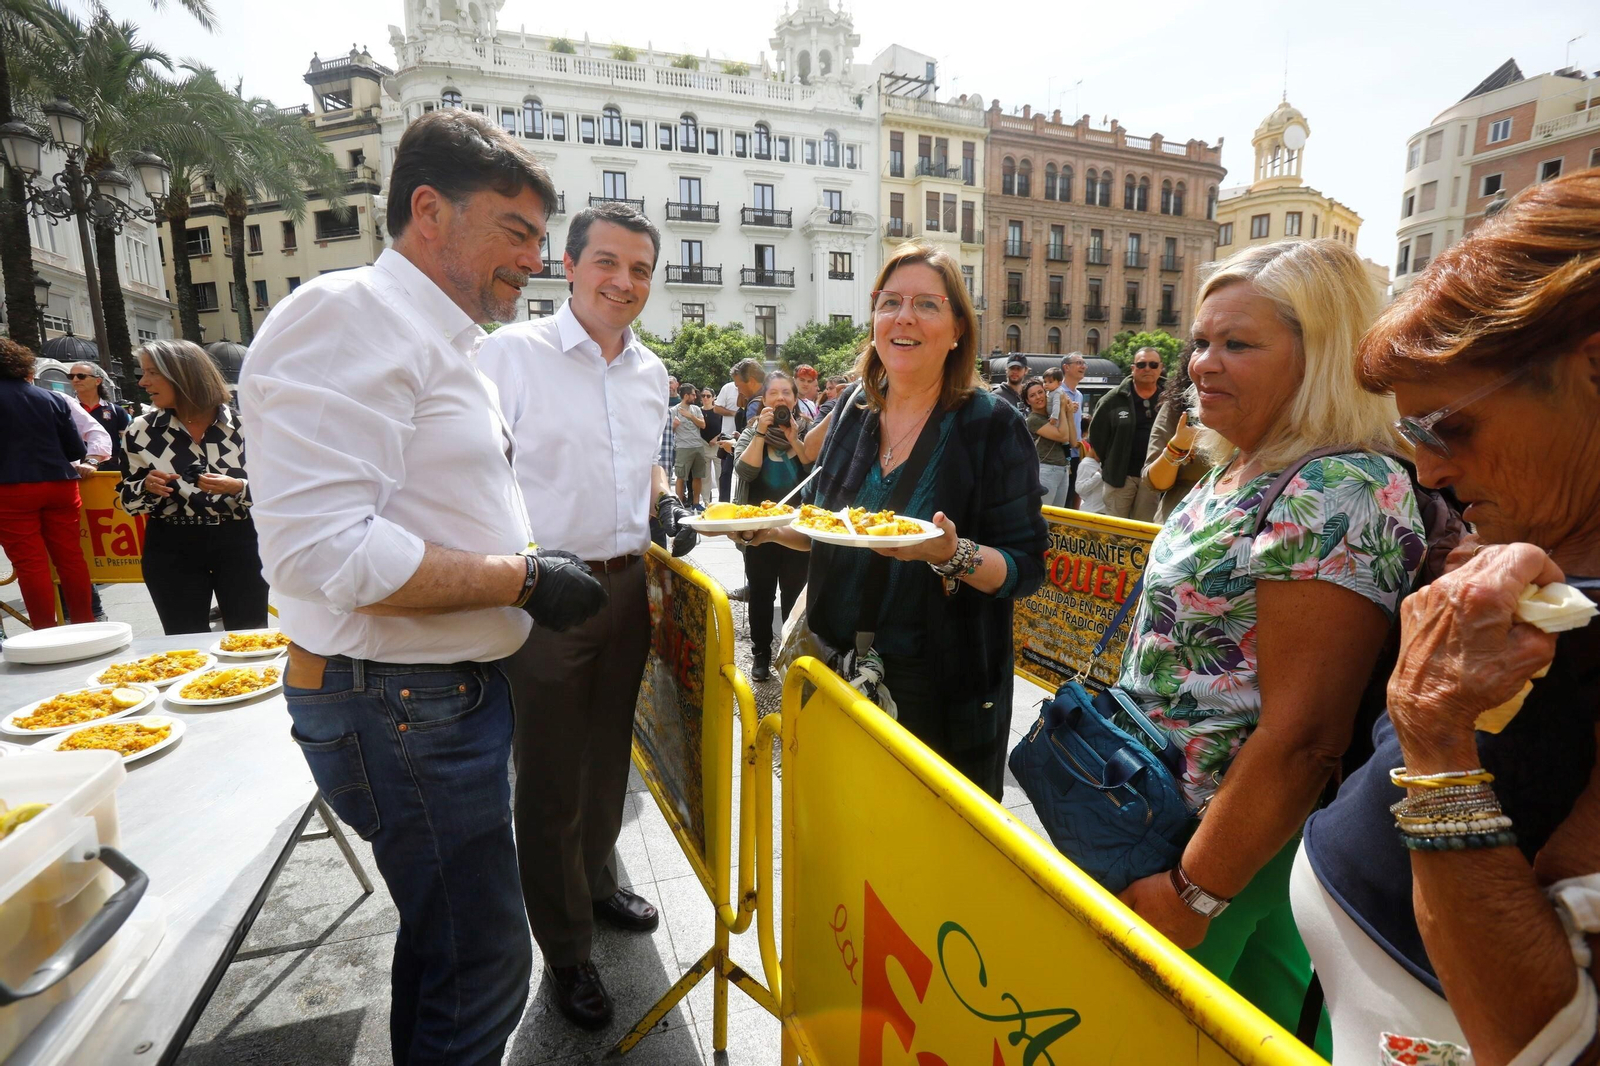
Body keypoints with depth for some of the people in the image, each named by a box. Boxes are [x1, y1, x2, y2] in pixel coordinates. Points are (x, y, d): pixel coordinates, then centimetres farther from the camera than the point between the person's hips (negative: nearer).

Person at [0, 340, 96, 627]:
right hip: (59, 485, 3)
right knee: (70, 557, 8)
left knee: (30, 563, -1)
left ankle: (46, 633, 2)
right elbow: (77, 450, 5)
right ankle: (85, 624, 12)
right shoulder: (53, 399, 6)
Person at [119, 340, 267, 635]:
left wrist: (238, 487, -20)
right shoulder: (141, 430, 2)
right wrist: (147, 487, -11)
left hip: (238, 544, -2)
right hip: (172, 551, 2)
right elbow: (128, 498, 9)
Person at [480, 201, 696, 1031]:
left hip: (628, 584, 6)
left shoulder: (650, 371, 9)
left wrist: (667, 505, 4)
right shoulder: (512, 353, -10)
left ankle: (596, 883, 47)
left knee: (609, 755, 22)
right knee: (550, 781, 9)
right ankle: (566, 950, 31)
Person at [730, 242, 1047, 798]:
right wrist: (771, 528, -4)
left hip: (944, 693, -4)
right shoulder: (854, 410, 2)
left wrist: (953, 554, -32)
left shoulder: (992, 426, -13)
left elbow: (1026, 567, -14)